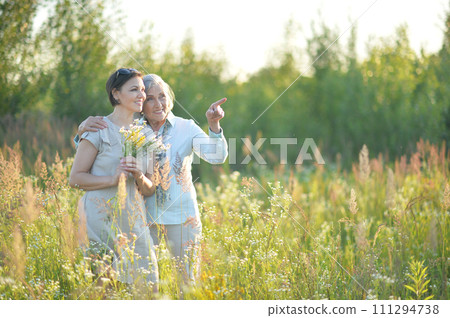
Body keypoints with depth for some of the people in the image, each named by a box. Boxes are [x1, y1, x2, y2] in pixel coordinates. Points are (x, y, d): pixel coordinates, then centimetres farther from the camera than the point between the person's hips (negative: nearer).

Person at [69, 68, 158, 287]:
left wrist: (140, 177, -6)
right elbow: (75, 178, -6)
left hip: (134, 220, 5)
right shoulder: (98, 130, -3)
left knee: (145, 287, -2)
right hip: (102, 219, -5)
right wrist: (113, 179, -17)